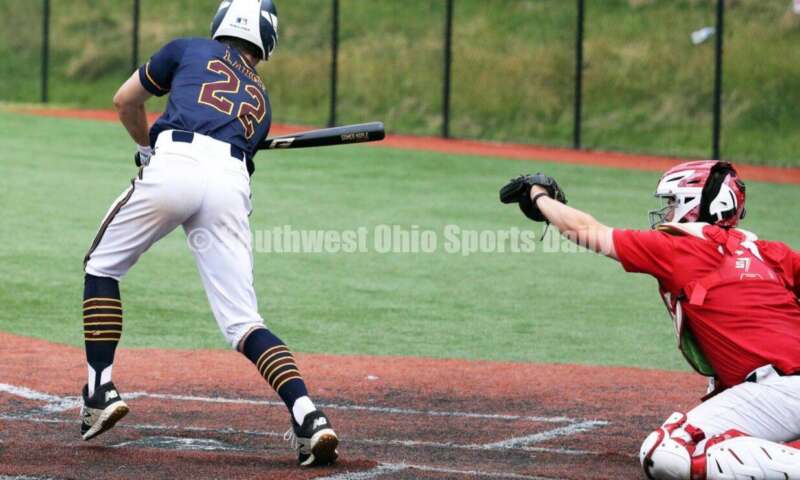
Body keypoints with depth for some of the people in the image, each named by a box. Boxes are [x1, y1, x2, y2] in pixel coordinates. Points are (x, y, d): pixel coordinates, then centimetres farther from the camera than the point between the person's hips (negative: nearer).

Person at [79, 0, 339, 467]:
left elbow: (126, 101, 28)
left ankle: (101, 389, 9)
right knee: (244, 322, 2)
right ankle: (305, 414, -18)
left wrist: (149, 146, 47)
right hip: (232, 183, 3)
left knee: (102, 267, 19)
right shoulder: (261, 100, 33)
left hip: (173, 166, -3)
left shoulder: (191, 50, 25)